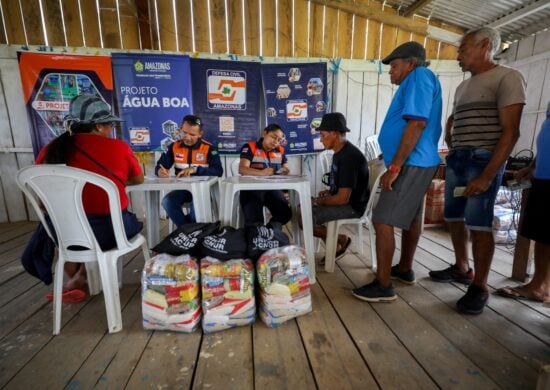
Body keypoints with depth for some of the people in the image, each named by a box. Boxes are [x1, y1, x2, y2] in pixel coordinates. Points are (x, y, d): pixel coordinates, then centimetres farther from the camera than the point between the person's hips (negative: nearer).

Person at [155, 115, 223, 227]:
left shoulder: (209, 148, -5)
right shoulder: (174, 147, 5)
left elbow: (218, 171, -15)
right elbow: (159, 166, 7)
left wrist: (195, 169, -27)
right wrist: (160, 171, -19)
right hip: (181, 188, 3)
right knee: (167, 202, -26)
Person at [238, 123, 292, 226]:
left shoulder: (280, 150, 13)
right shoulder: (249, 147, -2)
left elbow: (286, 169, 19)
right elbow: (242, 169, -15)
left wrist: (285, 172, -9)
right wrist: (262, 173, -34)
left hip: (272, 187, 4)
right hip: (251, 188, -4)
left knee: (285, 213, -18)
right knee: (254, 220, -24)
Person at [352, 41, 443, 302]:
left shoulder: (420, 76, -9)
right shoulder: (417, 82, 23)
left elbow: (417, 123, -22)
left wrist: (394, 167, -24)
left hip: (410, 164, -11)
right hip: (418, 163, 11)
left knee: (383, 221, -12)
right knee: (410, 218, 16)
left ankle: (383, 285, -4)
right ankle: (405, 269, 31)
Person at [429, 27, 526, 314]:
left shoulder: (507, 78, -5)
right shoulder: (463, 86, 19)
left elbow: (510, 132, -13)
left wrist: (487, 175, -21)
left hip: (483, 160, -7)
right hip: (456, 159, 8)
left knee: (478, 224, -6)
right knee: (454, 218, 10)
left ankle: (480, 287, 6)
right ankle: (461, 269, 26)